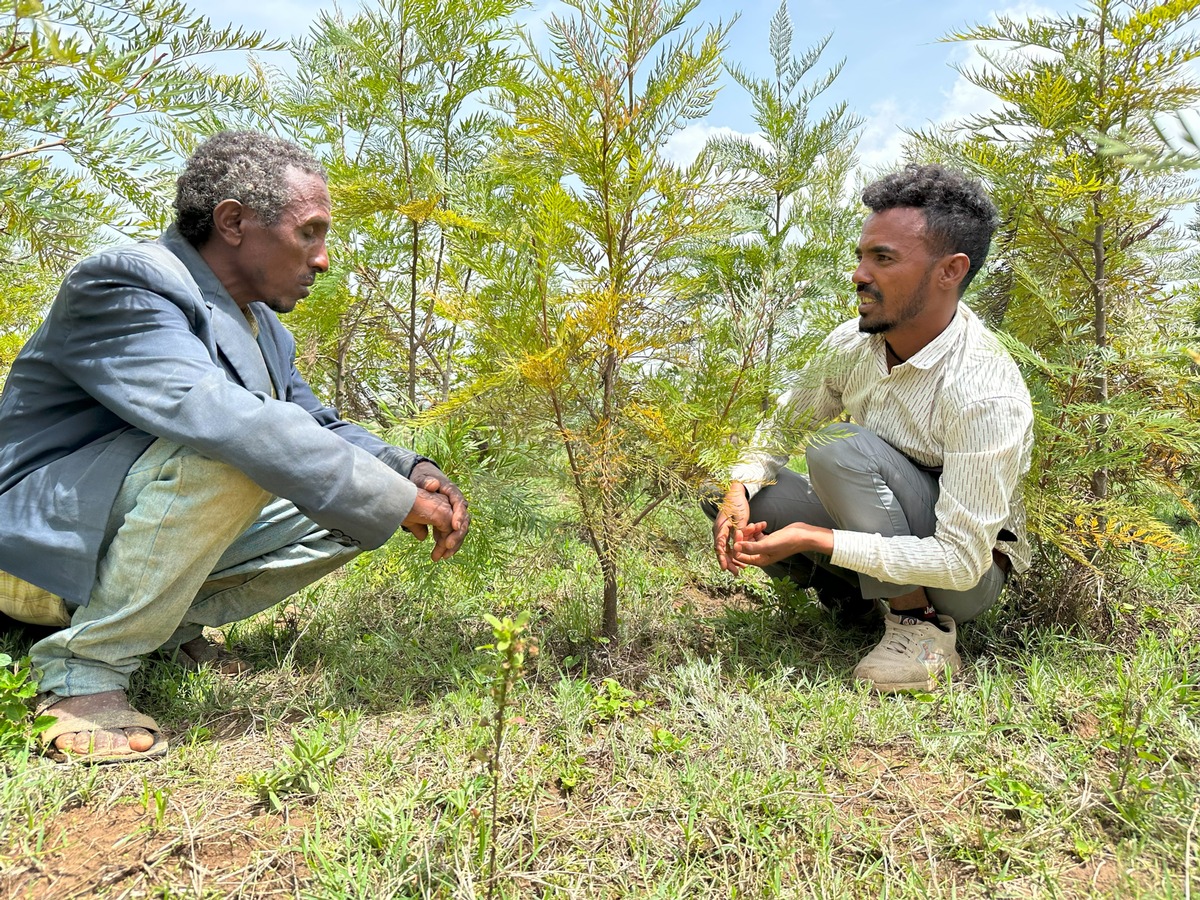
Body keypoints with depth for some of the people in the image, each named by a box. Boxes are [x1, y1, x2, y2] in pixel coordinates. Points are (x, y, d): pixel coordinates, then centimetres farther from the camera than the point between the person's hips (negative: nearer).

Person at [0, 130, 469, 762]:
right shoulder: (124, 287, -22)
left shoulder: (263, 328, 5)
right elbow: (221, 419, -37)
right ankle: (83, 671, -18)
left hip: (151, 537, 8)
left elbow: (318, 426, 13)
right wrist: (397, 500, -35)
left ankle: (172, 624, 5)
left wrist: (409, 470, -8)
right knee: (228, 454, -34)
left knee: (347, 510, -2)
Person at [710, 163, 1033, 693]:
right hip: (880, 538, 6)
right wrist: (739, 489, -16)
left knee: (840, 447, -31)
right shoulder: (851, 344, -11)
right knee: (750, 494, -14)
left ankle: (924, 623, -14)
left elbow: (960, 562, -31)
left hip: (968, 577, -6)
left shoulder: (987, 397, -31)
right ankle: (857, 590, 3)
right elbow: (784, 424, 5)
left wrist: (814, 538, -34)